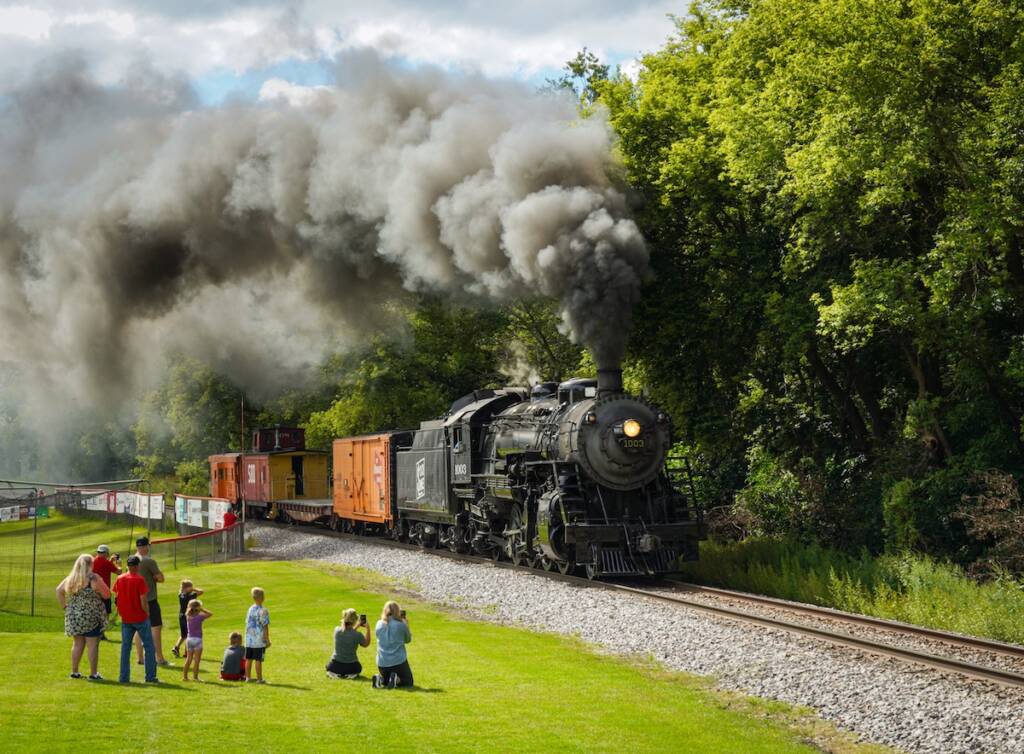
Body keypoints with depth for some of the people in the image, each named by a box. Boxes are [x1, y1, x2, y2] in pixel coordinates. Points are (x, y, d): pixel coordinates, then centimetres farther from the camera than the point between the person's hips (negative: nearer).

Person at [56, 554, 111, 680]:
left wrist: (64, 606, 13)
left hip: (73, 616, 6)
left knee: (78, 644, 16)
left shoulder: (71, 578, 6)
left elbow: (59, 590, 14)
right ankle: (93, 674, 0)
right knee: (93, 645, 0)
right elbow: (106, 595, -11)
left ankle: (74, 671, 19)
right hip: (91, 617, -6)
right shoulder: (93, 578, -13)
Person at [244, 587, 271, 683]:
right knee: (258, 660, -2)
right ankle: (259, 679, 2)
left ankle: (248, 677, 18)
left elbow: (247, 624, 12)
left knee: (249, 659, 11)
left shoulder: (250, 609, 7)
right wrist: (267, 640, -7)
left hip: (249, 639, 6)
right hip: (259, 640, -6)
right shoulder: (263, 611, -13)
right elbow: (265, 626, -13)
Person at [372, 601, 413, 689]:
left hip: (382, 663, 4)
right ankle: (396, 680, -15)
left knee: (386, 680, 29)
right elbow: (408, 640, 7)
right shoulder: (401, 624, -9)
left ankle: (379, 679, -6)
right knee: (408, 681, 16)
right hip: (398, 661, -4)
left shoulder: (379, 624, 1)